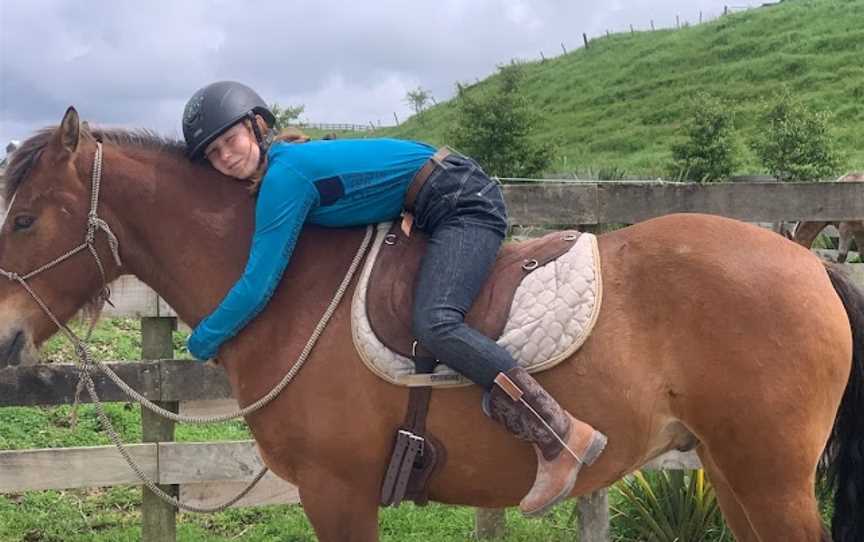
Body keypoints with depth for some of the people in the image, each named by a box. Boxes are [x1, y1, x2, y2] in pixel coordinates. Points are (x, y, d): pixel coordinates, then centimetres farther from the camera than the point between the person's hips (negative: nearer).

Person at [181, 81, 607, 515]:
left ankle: (562, 436, -29)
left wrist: (203, 340, -5)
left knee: (434, 324, -27)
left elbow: (258, 286, -19)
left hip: (463, 203, -11)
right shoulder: (282, 164, 10)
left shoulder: (284, 175, -19)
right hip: (438, 214, 11)